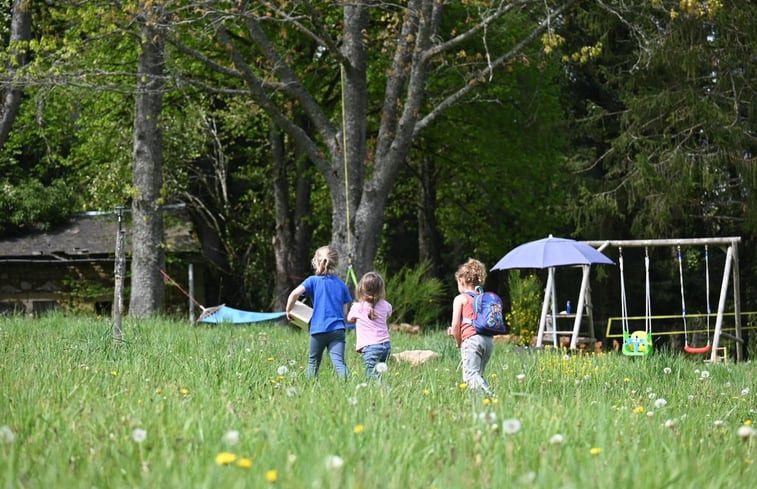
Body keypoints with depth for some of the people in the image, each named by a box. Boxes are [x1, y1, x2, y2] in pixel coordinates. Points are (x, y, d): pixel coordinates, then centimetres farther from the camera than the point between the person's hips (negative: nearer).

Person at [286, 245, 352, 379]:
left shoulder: (313, 281, 2)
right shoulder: (341, 284, 12)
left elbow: (295, 294, -14)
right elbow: (344, 311, 13)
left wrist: (288, 311, 2)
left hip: (318, 329, -1)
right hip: (337, 329, 1)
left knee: (313, 362, 18)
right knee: (339, 363, -11)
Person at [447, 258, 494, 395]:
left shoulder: (460, 299, 5)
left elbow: (455, 325, -3)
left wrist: (458, 342, 15)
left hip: (471, 339, -7)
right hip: (488, 339, 7)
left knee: (470, 375, -16)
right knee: (478, 375, 13)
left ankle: (489, 395, -38)